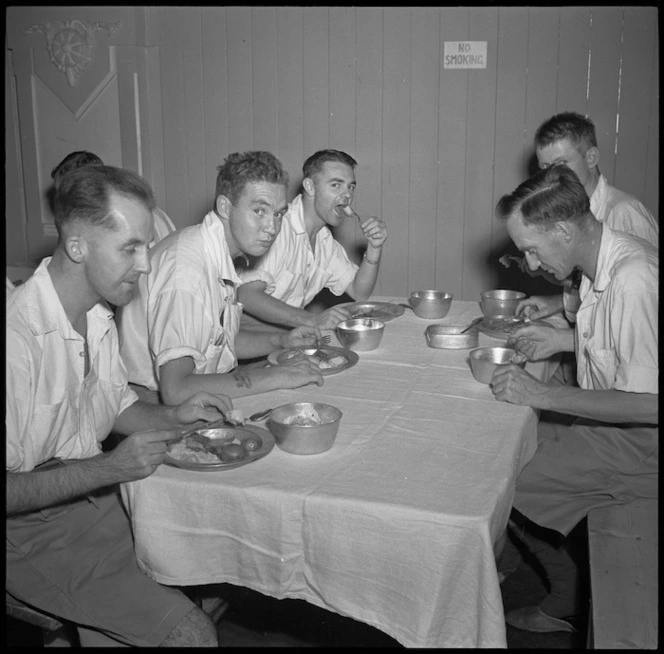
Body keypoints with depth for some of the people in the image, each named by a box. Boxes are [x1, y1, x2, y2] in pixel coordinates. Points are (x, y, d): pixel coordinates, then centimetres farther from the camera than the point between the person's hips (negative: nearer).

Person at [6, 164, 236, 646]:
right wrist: (109, 468, -23)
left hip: (98, 494, 8)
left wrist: (172, 418, -2)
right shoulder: (18, 337, -26)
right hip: (35, 531, -8)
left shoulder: (99, 313, 2)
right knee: (190, 631, -15)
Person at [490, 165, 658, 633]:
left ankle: (569, 600, 16)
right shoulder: (606, 260, 2)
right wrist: (562, 339, 5)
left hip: (638, 445, -9)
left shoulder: (634, 280, -29)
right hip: (605, 421, 9)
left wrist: (543, 394, -26)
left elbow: (650, 404, -30)